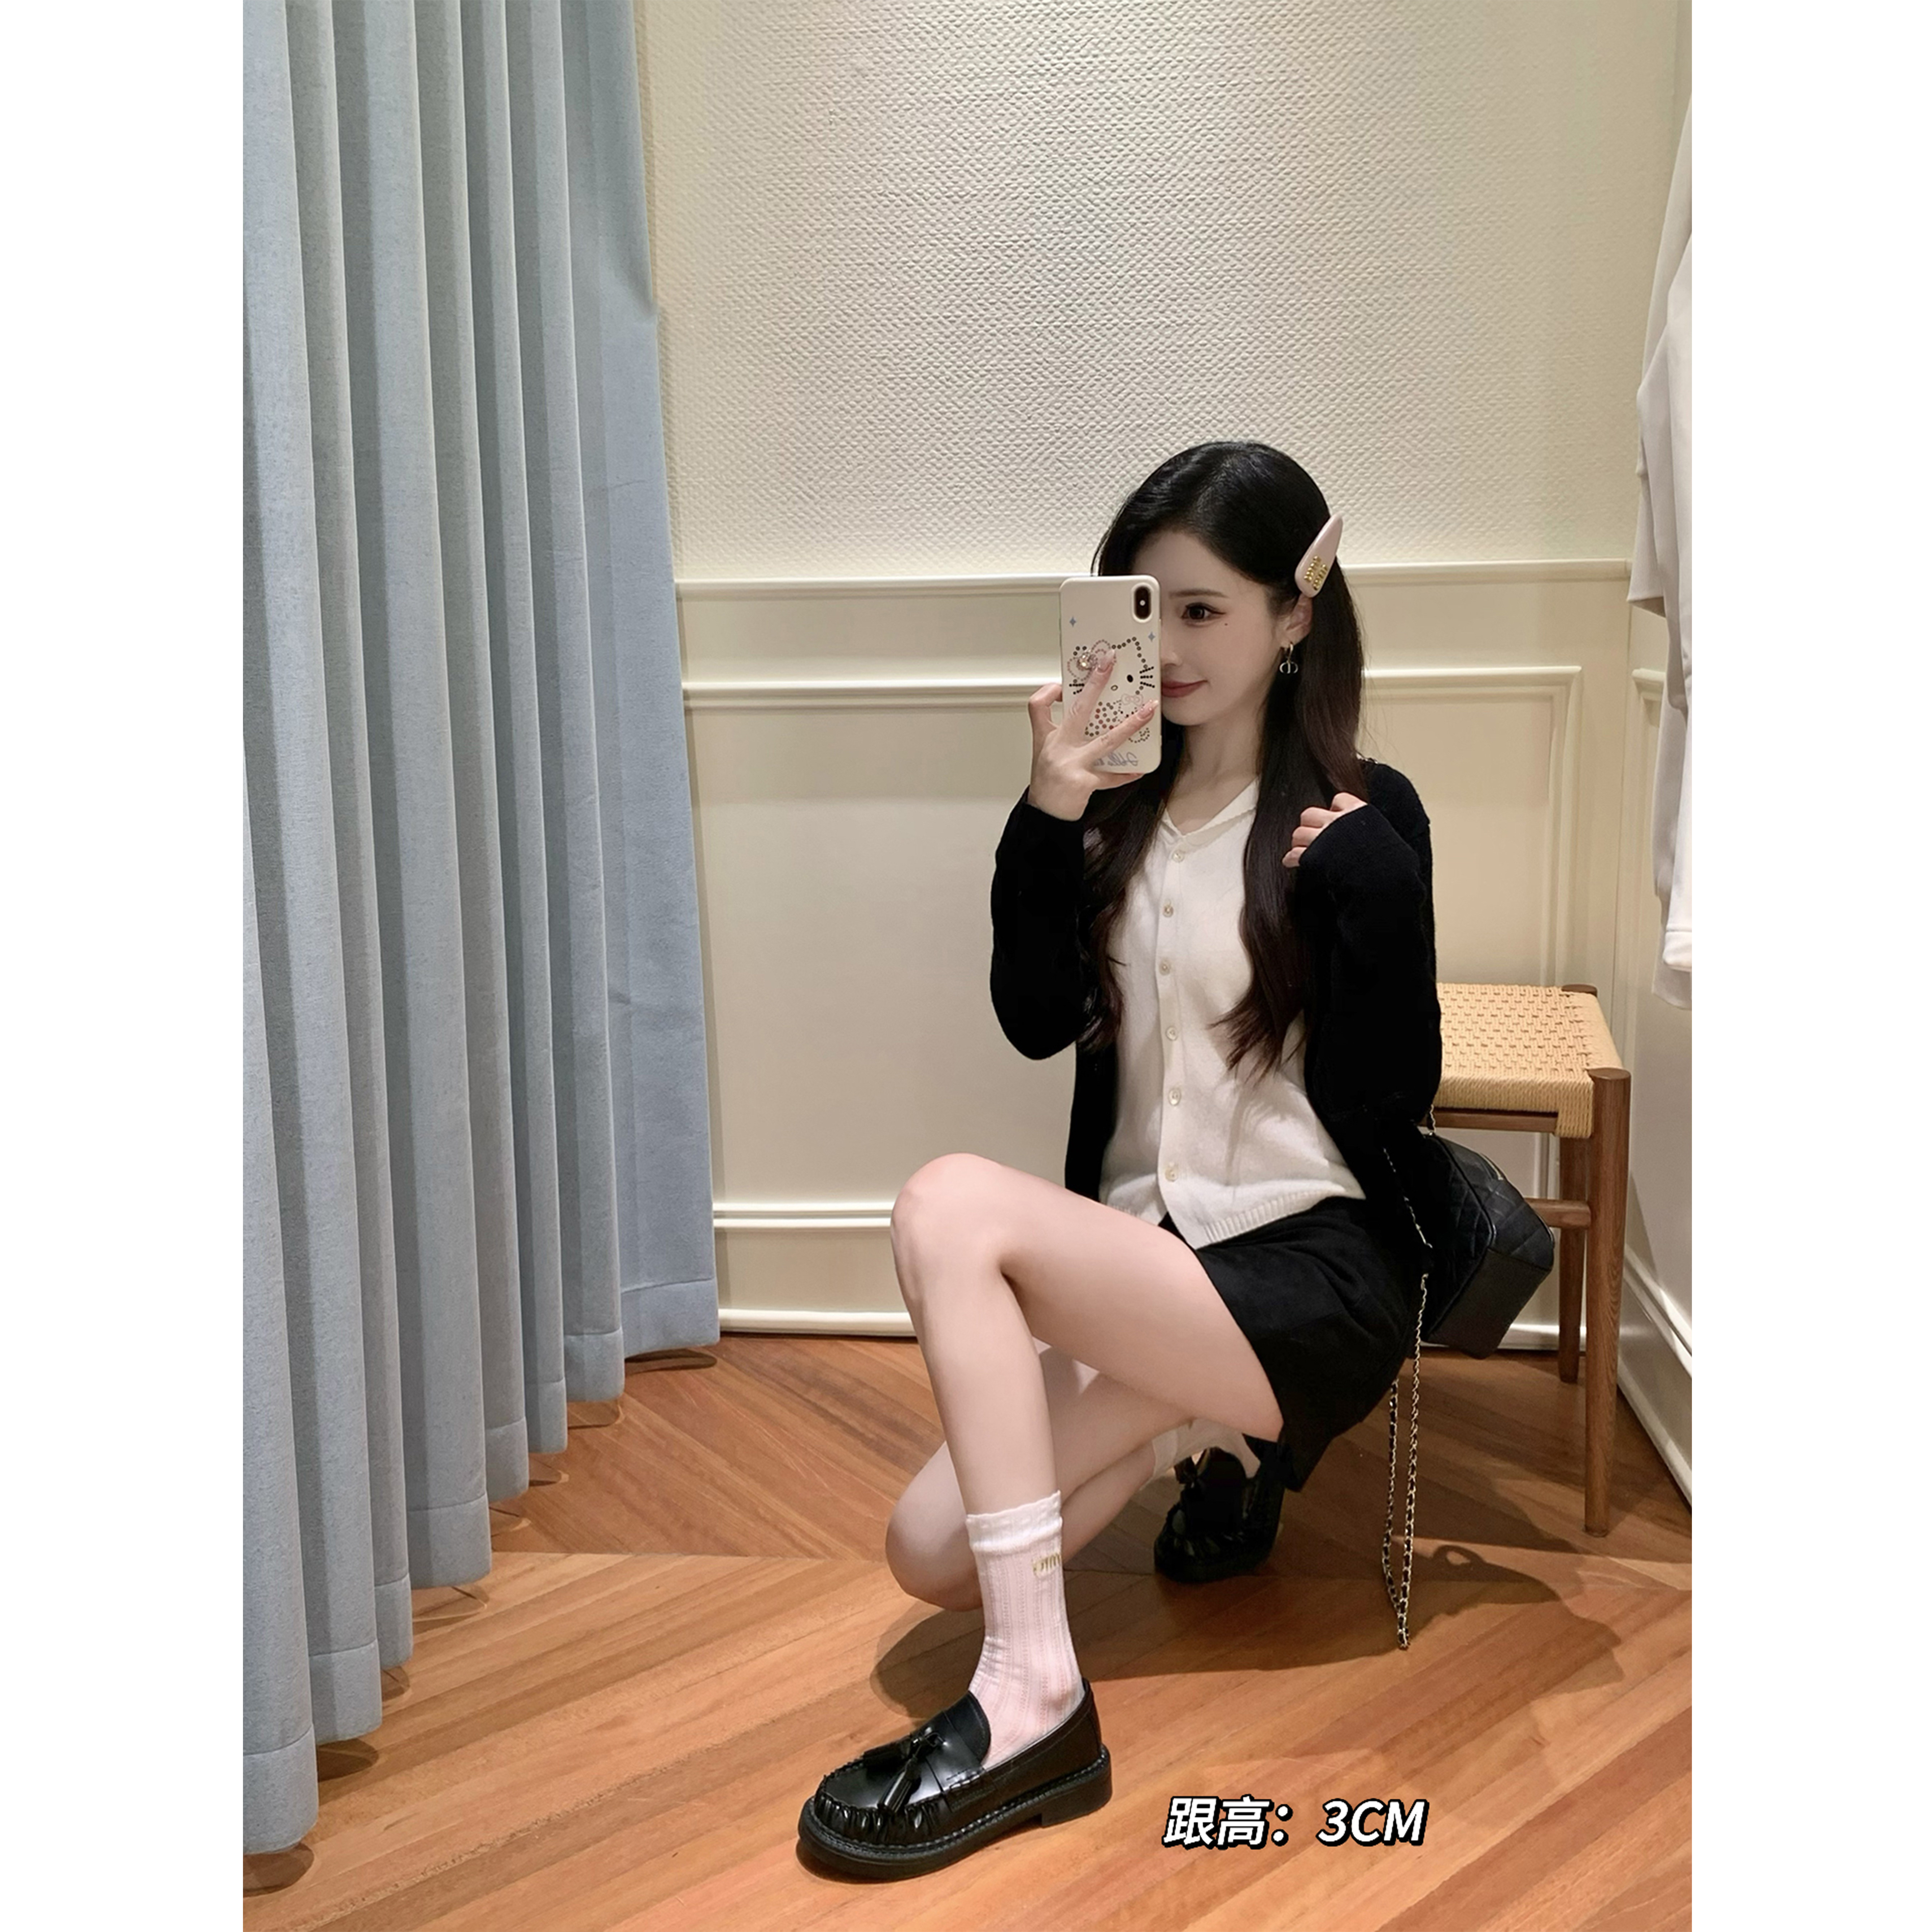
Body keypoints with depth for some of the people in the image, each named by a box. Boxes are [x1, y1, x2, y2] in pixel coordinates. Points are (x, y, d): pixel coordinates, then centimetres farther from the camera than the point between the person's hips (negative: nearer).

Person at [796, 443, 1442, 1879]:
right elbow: (1038, 1021, -2)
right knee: (932, 1554, -9)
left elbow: (1389, 1103, -8)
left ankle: (1034, 1701, -23)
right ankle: (1200, 1425, 13)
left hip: (1308, 1281, -6)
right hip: (1143, 1267, 6)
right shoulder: (1125, 806, 10)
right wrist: (1049, 816, -15)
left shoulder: (1358, 828, -5)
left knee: (953, 1208, -28)